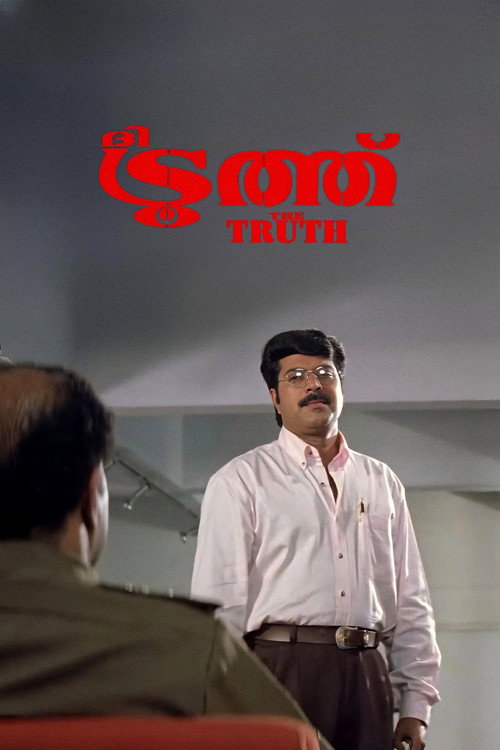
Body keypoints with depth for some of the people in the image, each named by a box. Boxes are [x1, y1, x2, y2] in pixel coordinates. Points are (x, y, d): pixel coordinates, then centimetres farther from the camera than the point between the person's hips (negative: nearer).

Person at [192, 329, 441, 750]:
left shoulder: (382, 483, 16)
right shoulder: (240, 481, 4)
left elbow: (410, 601, 15)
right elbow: (220, 603, -2)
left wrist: (416, 705, 8)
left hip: (366, 674, 4)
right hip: (282, 668, -3)